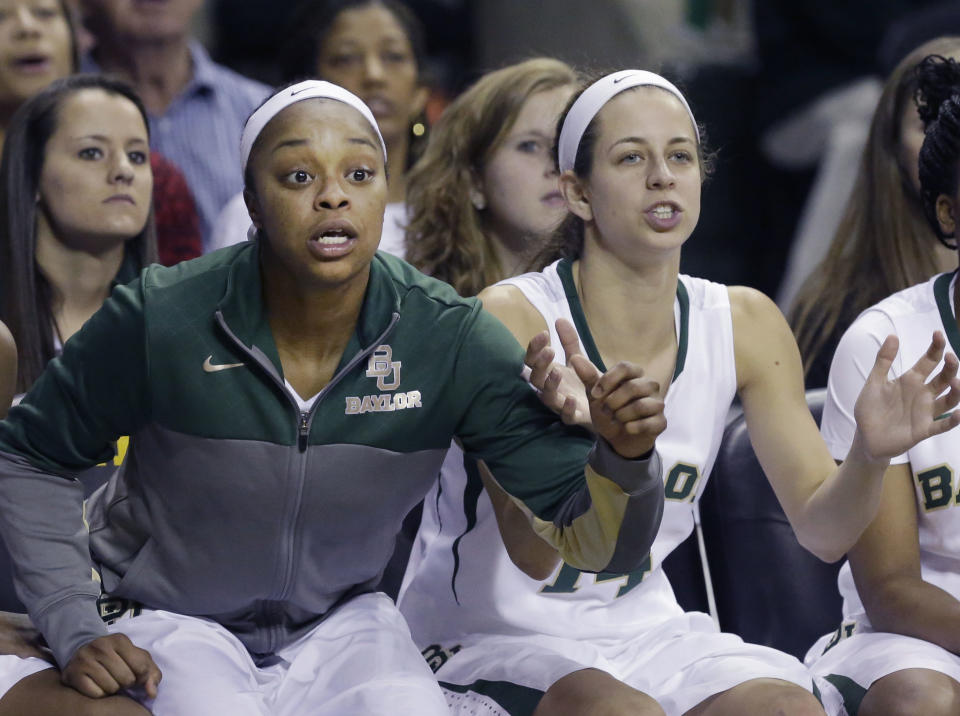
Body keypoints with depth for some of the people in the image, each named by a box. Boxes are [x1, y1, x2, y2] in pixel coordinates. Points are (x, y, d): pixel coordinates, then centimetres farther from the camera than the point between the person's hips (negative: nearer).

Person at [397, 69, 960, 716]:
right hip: (487, 635, -5)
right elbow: (532, 555, -21)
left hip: (642, 631, 5)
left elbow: (822, 531, 1)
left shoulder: (745, 326, 1)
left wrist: (870, 454, -21)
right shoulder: (510, 320, -15)